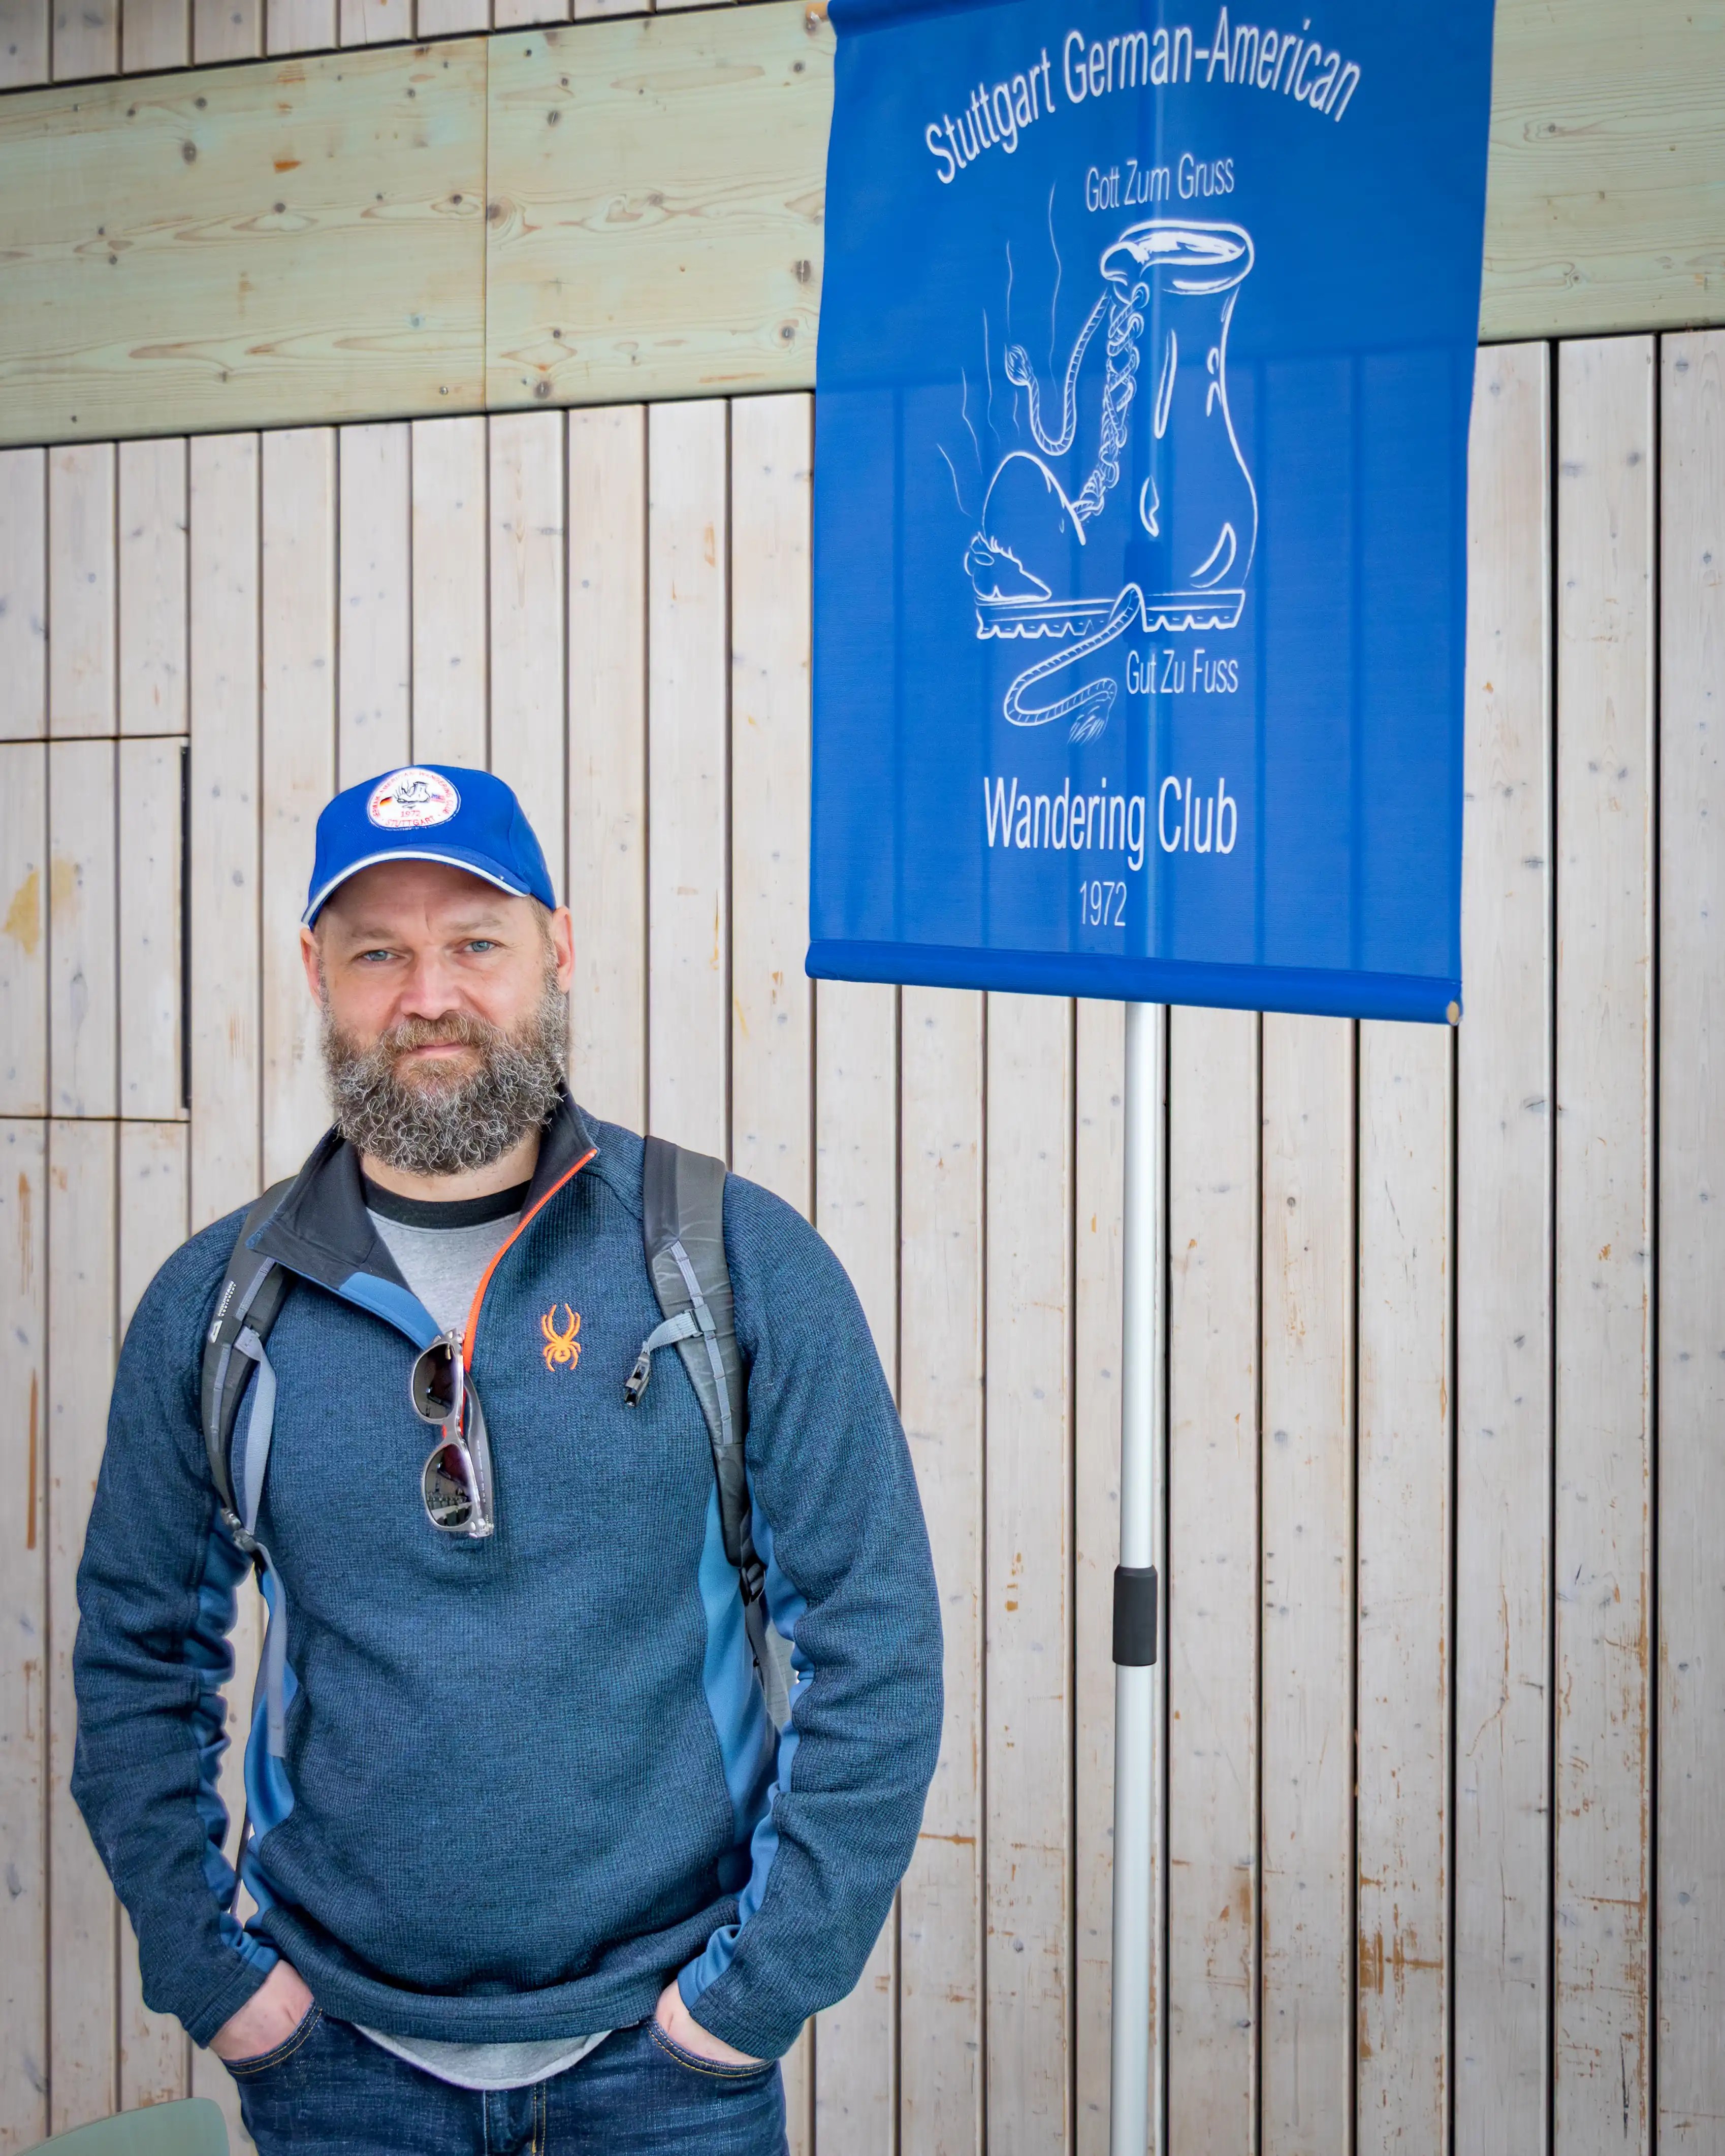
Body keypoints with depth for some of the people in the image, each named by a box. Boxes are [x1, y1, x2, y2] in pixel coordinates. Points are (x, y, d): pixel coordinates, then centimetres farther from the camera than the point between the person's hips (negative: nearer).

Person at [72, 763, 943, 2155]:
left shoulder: (746, 1265, -7)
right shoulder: (212, 1306, -1)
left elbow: (877, 1645, -6)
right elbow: (138, 1660, 8)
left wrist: (764, 1982, -8)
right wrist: (207, 1969, 1)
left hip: (662, 2041, -1)